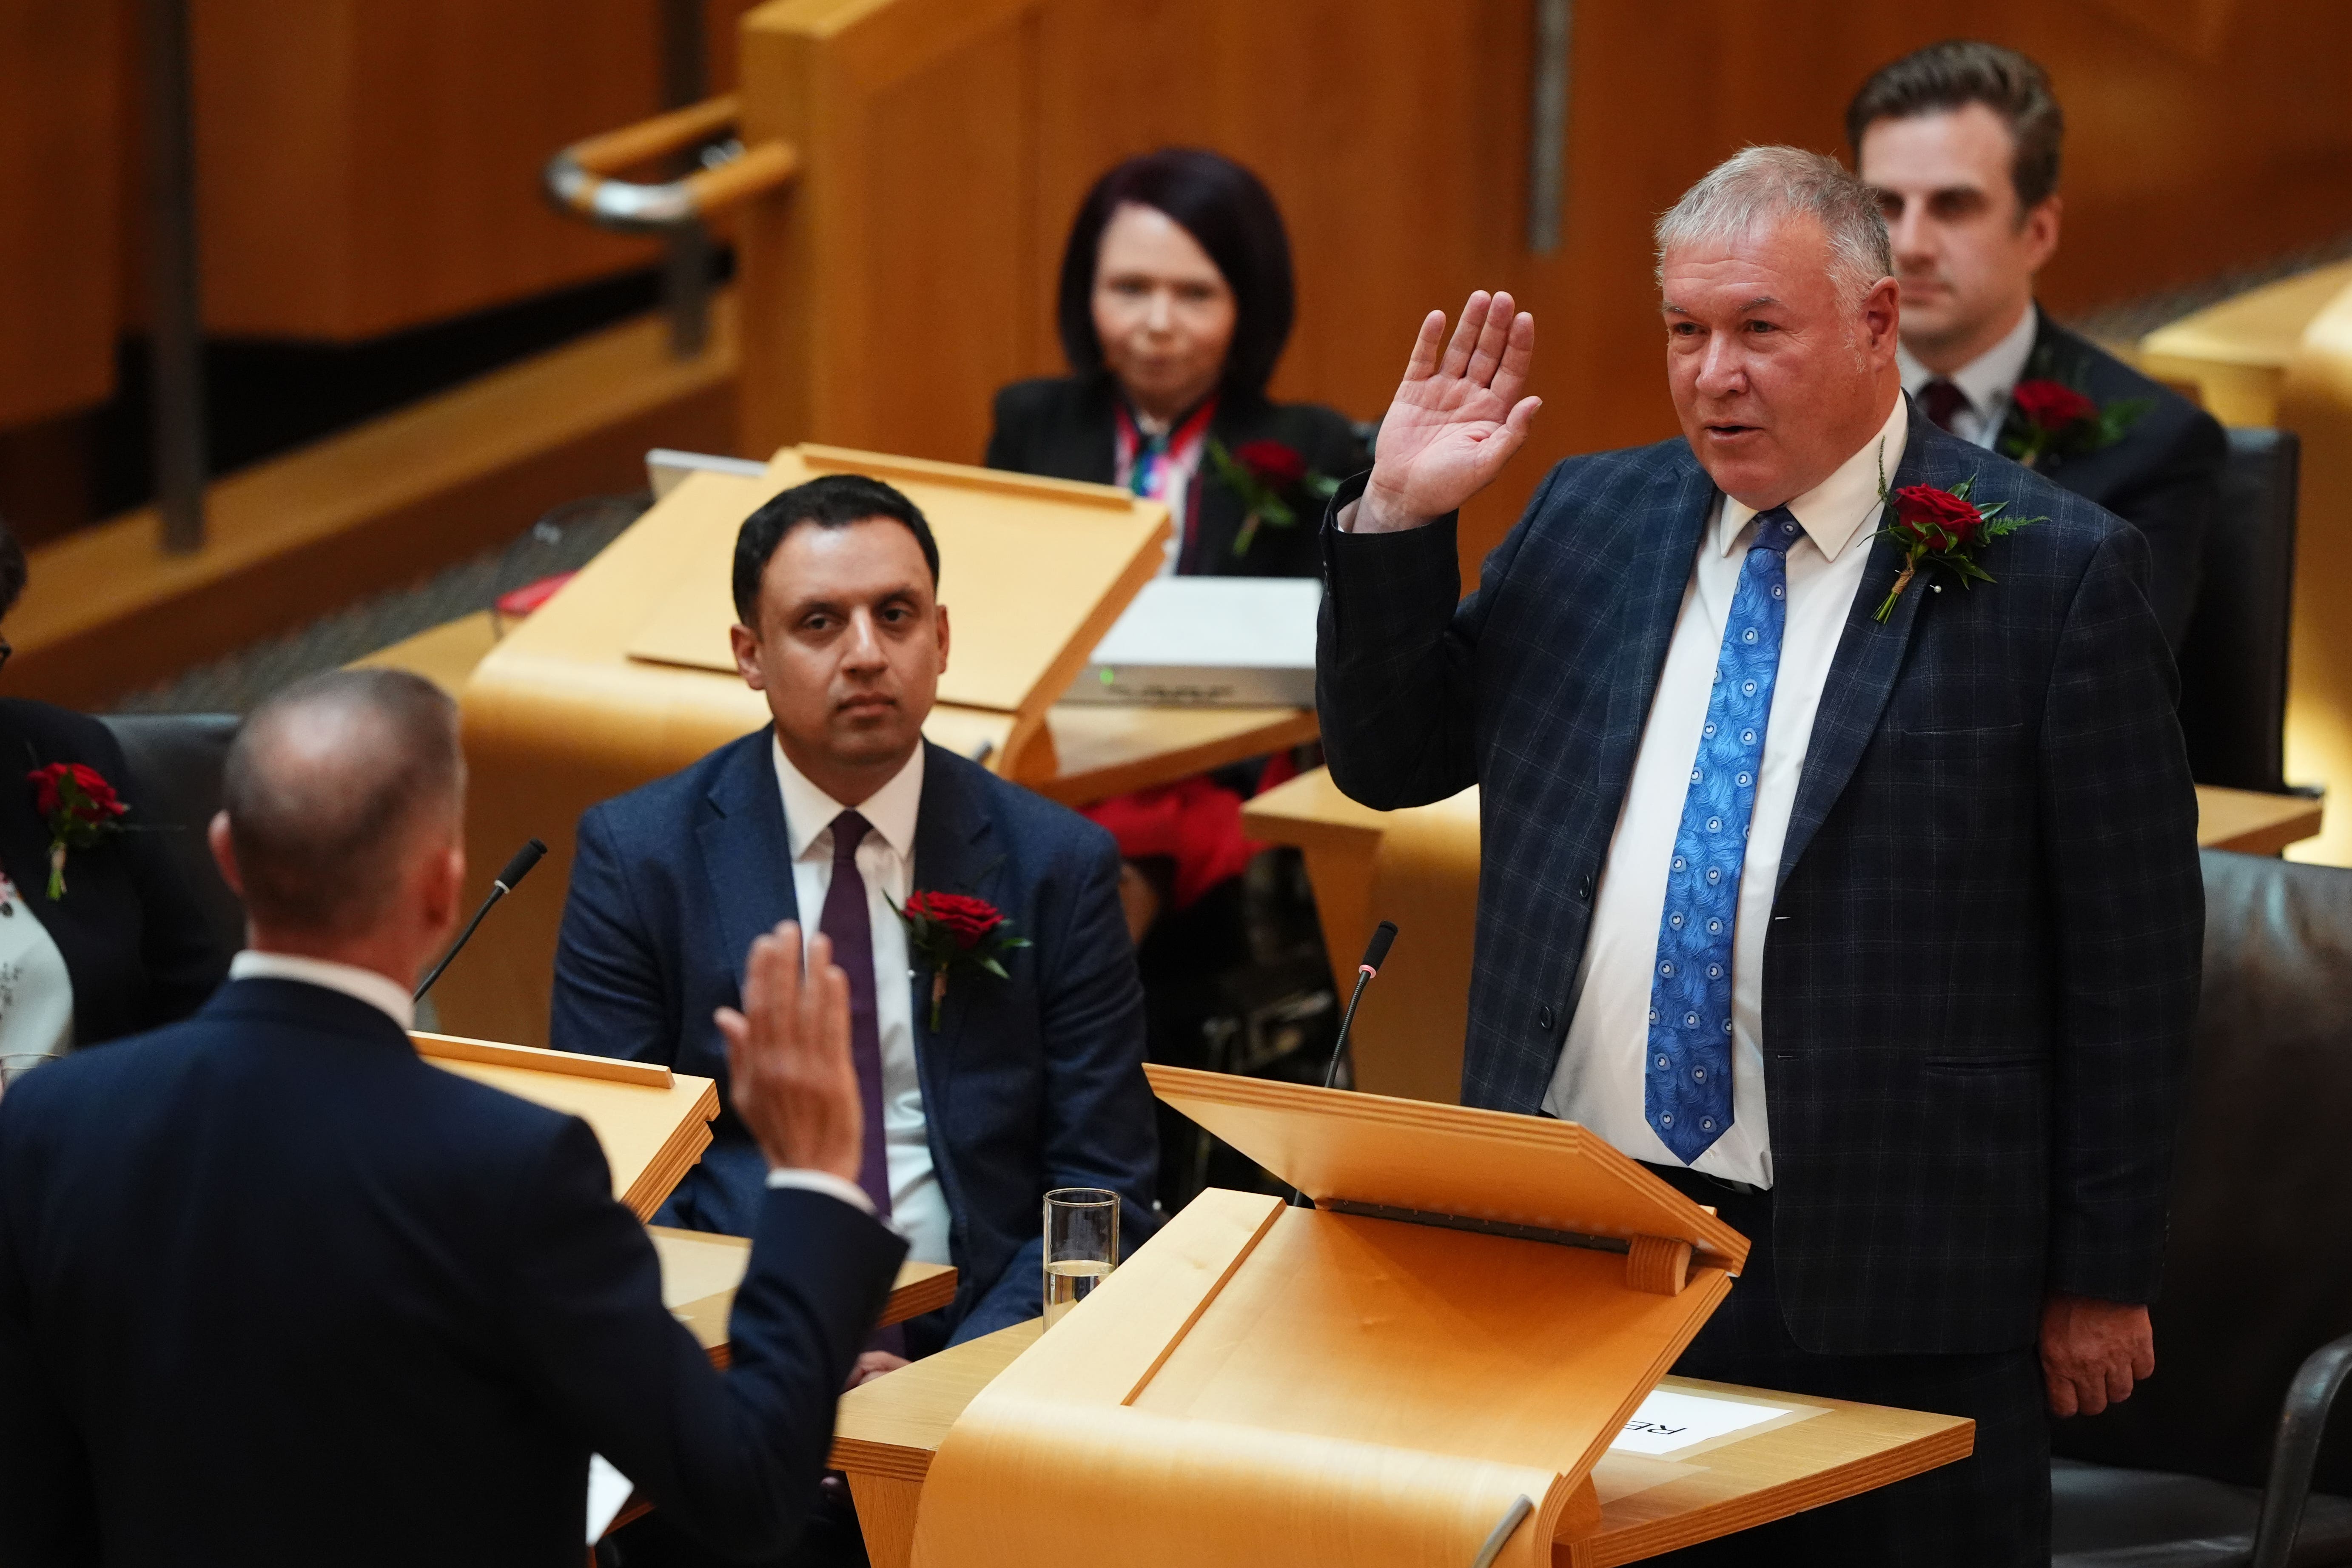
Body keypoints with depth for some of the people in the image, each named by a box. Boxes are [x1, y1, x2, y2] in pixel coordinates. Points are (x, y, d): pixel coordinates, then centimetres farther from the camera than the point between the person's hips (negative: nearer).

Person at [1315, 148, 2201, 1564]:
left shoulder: (2053, 571, -5)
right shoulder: (1592, 521, 11)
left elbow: (2134, 946, -4)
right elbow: (1390, 757, 17)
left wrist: (2102, 1275, -5)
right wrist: (1397, 522, 2)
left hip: (1881, 1284, -4)